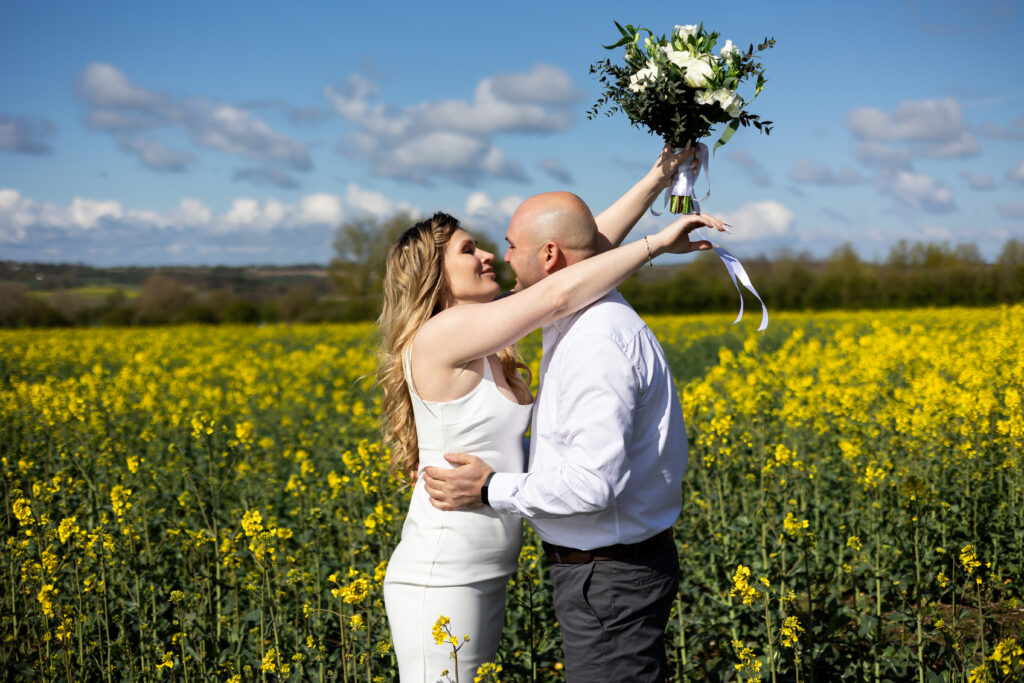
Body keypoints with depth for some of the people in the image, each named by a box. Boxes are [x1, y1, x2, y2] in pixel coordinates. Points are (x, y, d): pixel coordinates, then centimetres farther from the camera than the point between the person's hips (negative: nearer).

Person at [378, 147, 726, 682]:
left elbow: (583, 248, 8)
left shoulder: (487, 343, 9)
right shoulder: (438, 337, -16)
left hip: (485, 579, 9)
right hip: (439, 584, -9)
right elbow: (560, 293, -23)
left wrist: (657, 179, 6)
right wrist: (657, 243, -14)